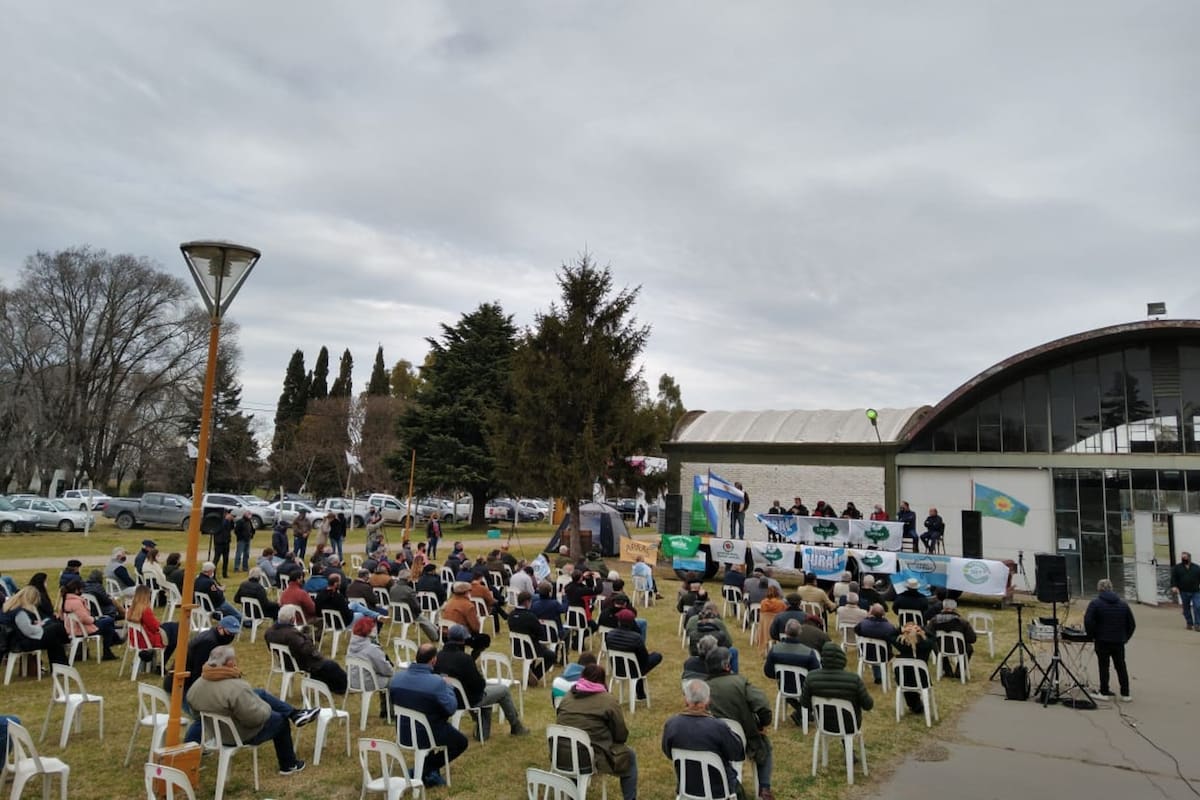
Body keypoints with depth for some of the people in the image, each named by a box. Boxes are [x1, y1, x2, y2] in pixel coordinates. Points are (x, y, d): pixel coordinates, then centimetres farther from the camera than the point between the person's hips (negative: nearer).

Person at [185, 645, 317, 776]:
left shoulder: (197, 685, -7)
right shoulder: (236, 688, -32)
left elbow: (197, 712, 8)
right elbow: (257, 717, -27)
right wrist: (265, 707, -8)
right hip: (241, 734, -8)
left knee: (260, 694, 16)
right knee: (280, 720, 16)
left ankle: (295, 714, 21)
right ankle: (288, 765, 26)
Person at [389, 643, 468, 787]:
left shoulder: (396, 677, -11)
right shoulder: (437, 682, -28)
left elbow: (394, 703, 8)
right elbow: (452, 709, -17)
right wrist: (448, 687, -1)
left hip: (404, 734, 6)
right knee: (461, 742, 20)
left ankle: (427, 769, 24)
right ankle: (427, 770, 9)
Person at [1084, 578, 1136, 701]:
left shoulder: (1095, 603, -8)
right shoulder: (1123, 604, 6)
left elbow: (1088, 621, -16)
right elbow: (1131, 624, 8)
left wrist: (1092, 635, -4)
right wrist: (1125, 637, 14)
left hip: (1102, 640, -4)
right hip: (1119, 641, 4)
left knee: (1104, 666, 5)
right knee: (1121, 666, 13)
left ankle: (1104, 692, 10)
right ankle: (1125, 693, 15)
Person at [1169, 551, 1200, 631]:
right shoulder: (1176, 568, 5)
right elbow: (1173, 578, -2)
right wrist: (1174, 586, -16)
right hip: (1184, 592, 0)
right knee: (1186, 609, 7)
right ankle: (1189, 624, 18)